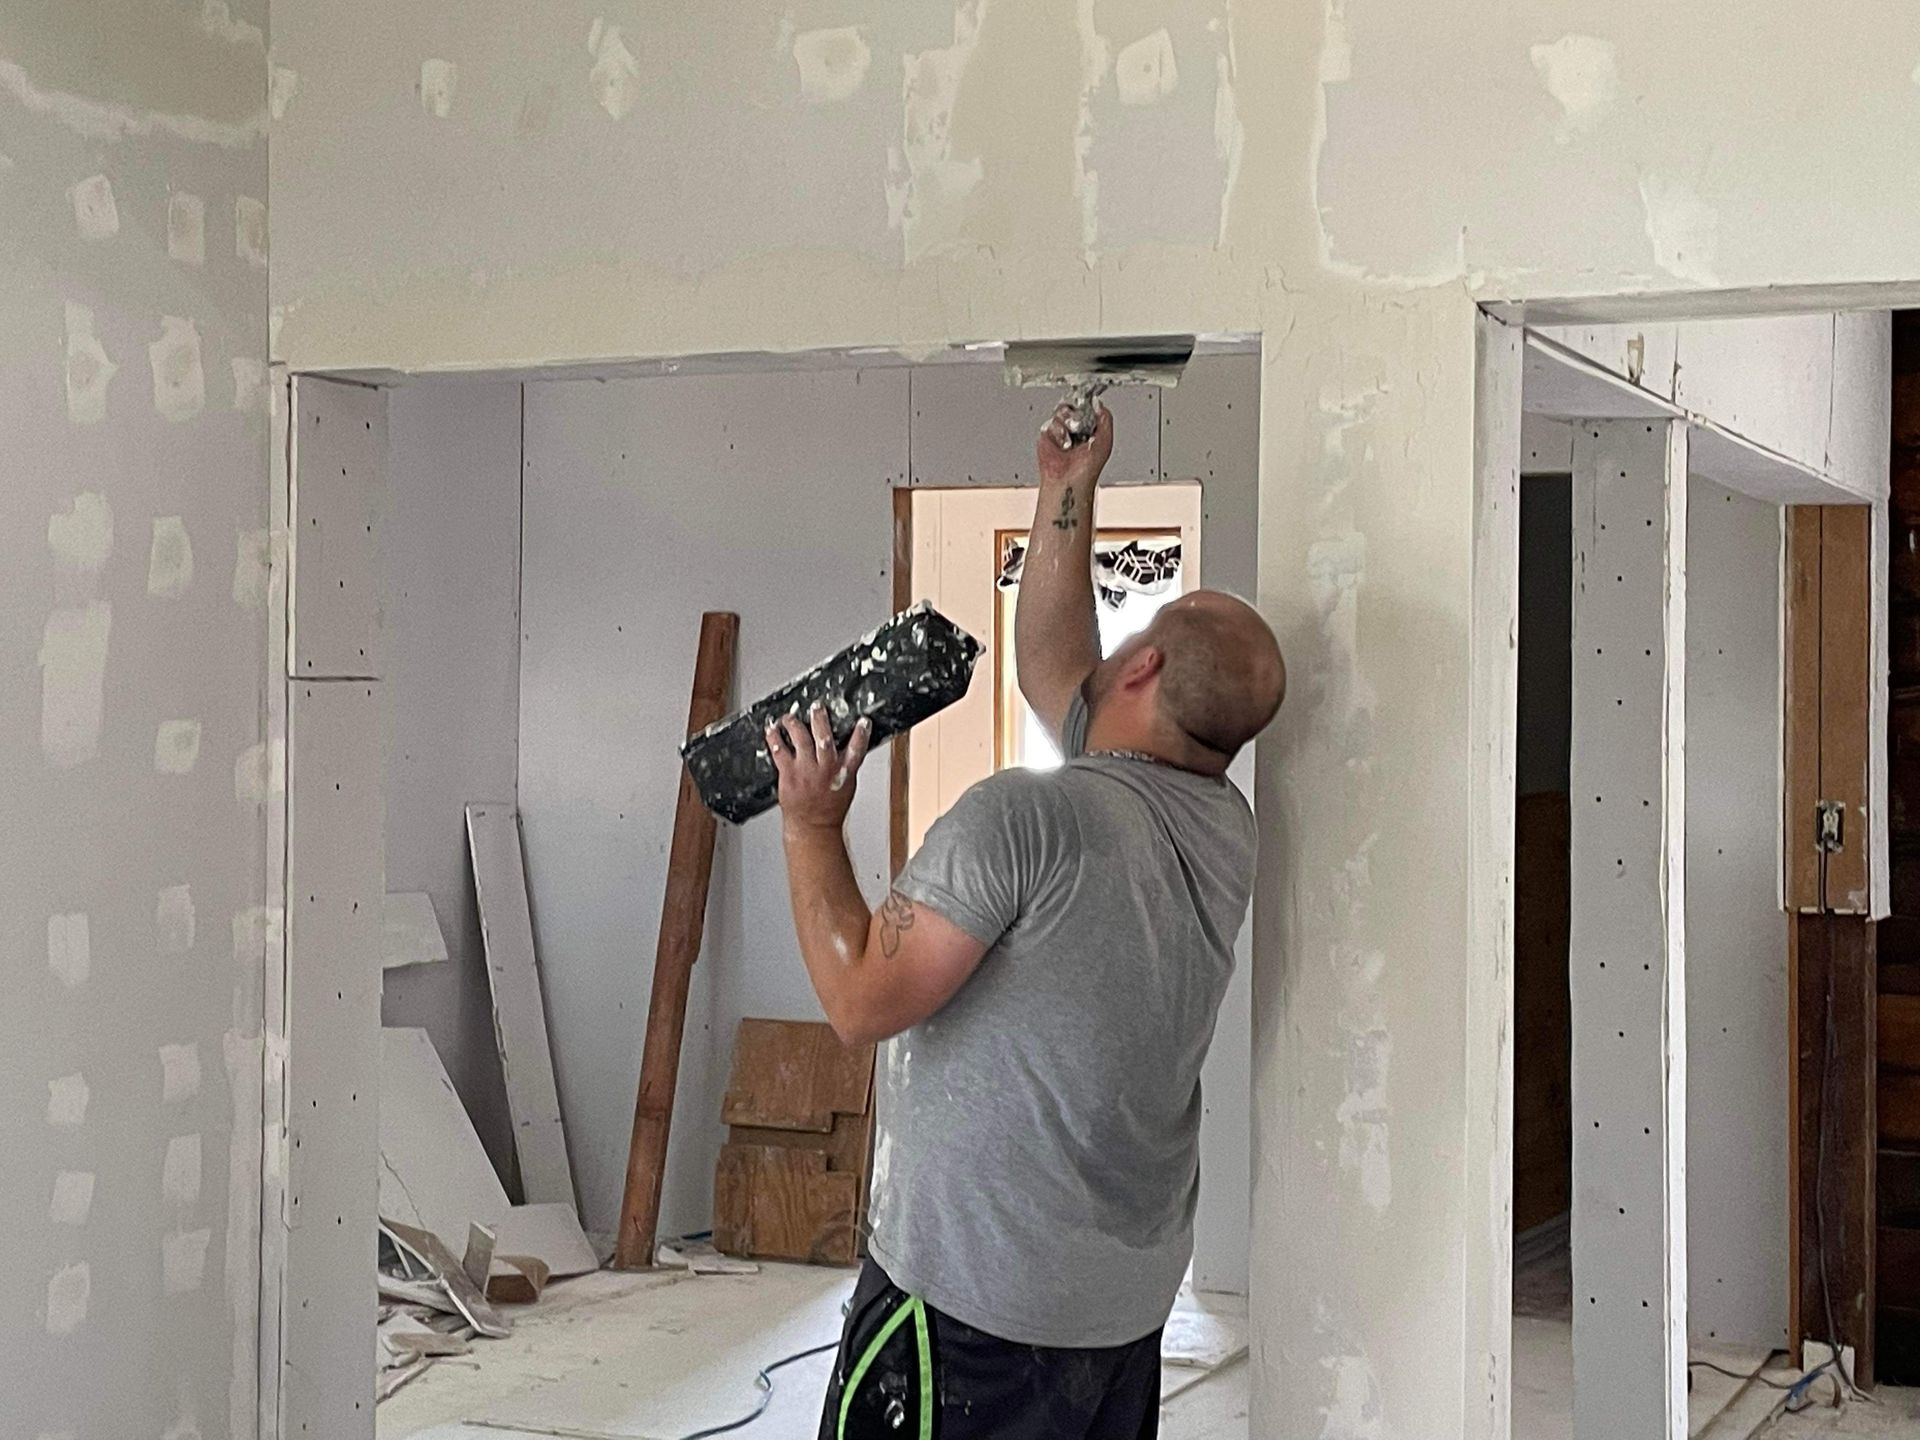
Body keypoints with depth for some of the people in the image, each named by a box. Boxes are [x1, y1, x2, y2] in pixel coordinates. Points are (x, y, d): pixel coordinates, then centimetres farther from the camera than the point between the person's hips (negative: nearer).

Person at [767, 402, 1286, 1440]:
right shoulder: (1224, 830, 4)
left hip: (974, 1302, -8)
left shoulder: (1020, 818, -20)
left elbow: (862, 1003, -16)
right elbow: (1051, 664, 19)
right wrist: (1068, 493, 22)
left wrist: (810, 826, -5)